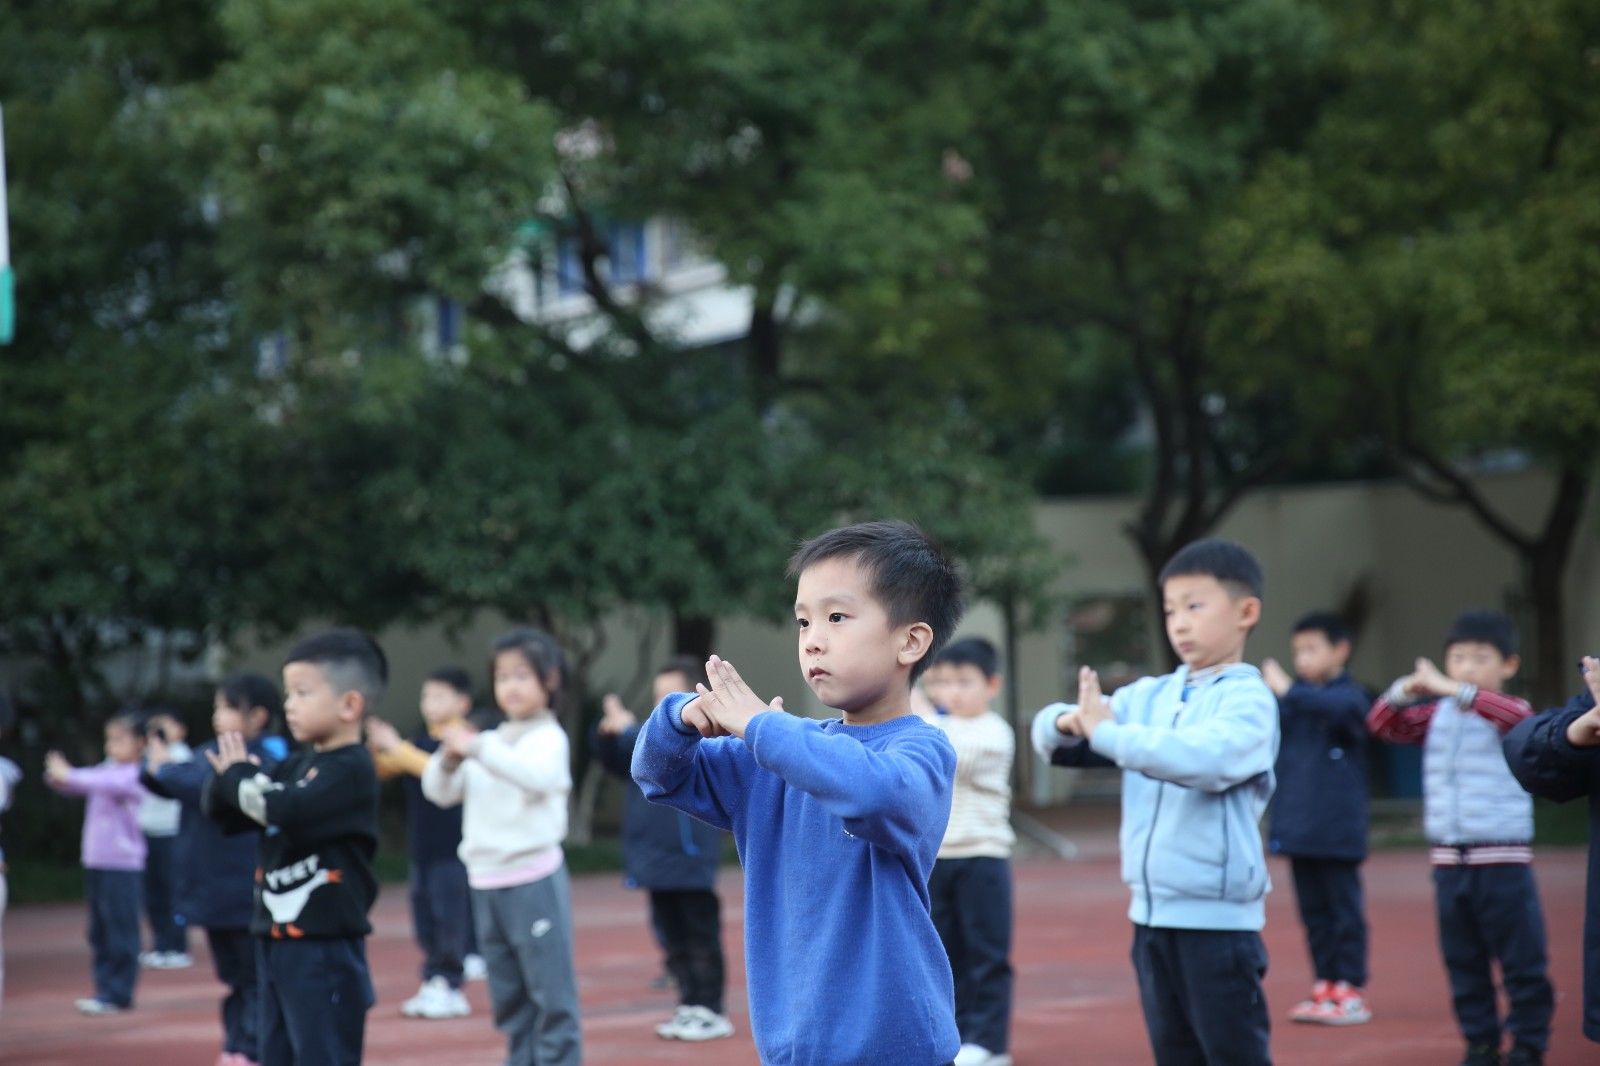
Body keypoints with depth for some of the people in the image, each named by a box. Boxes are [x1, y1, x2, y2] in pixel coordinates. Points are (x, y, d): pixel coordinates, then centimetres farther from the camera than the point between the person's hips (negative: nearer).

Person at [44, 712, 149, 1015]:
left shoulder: (135, 775, -10)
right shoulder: (107, 769, 12)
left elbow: (111, 784, -27)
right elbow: (76, 785, 10)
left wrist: (70, 776, -32)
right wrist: (58, 776, -12)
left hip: (123, 865, -8)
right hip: (95, 862, 8)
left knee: (120, 930, -4)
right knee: (100, 932, 10)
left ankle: (117, 994, -1)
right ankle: (105, 988, 16)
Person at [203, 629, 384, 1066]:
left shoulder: (351, 769, -12)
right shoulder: (296, 765, 13)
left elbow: (290, 812, -26)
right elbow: (218, 808, 14)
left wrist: (239, 776, -8)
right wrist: (232, 774, -9)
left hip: (325, 948, -9)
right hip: (276, 941, 9)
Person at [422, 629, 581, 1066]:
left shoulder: (549, 738, -6)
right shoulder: (489, 742, 14)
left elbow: (537, 776, -27)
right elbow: (439, 793, 11)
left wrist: (478, 748, -30)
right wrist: (448, 760, -10)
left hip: (534, 879, -7)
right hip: (486, 882, 7)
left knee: (552, 996, -6)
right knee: (508, 1001, 14)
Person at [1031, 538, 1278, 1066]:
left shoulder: (1247, 699, -9)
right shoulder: (1151, 695, 9)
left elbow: (1205, 758, -29)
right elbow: (1048, 733, 7)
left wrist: (1107, 732, -23)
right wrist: (1070, 722, -16)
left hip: (1217, 917, -7)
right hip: (1152, 912, 7)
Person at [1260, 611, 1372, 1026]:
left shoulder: (1349, 696, -7)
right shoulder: (1294, 701, 9)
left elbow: (1341, 708, -29)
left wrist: (1288, 689, -34)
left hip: (1336, 830, -5)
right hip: (1296, 827, 5)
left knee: (1344, 909, 1)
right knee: (1313, 910, 11)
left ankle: (1350, 991, 6)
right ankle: (1324, 987, 18)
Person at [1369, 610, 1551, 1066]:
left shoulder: (1512, 712, -5)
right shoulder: (1436, 715, 10)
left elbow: (1516, 716, -27)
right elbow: (1383, 725, 6)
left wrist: (1454, 689, -34)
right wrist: (1402, 692, -14)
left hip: (1502, 859, -5)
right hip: (1448, 858, 5)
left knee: (1521, 961, -1)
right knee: (1463, 961, 10)